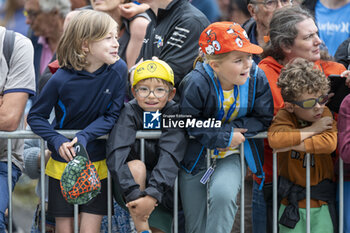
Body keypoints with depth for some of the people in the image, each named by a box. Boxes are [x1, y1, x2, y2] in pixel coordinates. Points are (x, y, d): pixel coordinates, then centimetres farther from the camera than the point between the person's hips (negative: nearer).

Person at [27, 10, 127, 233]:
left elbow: (112, 115, -7)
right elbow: (36, 116, -6)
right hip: (62, 163, -1)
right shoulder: (61, 80, -17)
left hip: (97, 162, 1)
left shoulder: (118, 70, -12)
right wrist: (57, 141, -22)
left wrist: (85, 136, -22)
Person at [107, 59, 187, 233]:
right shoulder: (130, 112, -14)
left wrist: (152, 195, -40)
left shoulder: (174, 113, -13)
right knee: (136, 165, -31)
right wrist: (133, 193, -41)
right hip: (128, 184, 0)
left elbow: (169, 157, -27)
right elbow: (116, 155, -28)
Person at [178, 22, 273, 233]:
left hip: (231, 155, 1)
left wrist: (232, 128, -22)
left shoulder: (257, 78, -15)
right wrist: (225, 137, -24)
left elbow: (263, 119, -8)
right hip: (197, 156, -1)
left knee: (223, 193, -32)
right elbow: (190, 126, -20)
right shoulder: (196, 83, -24)